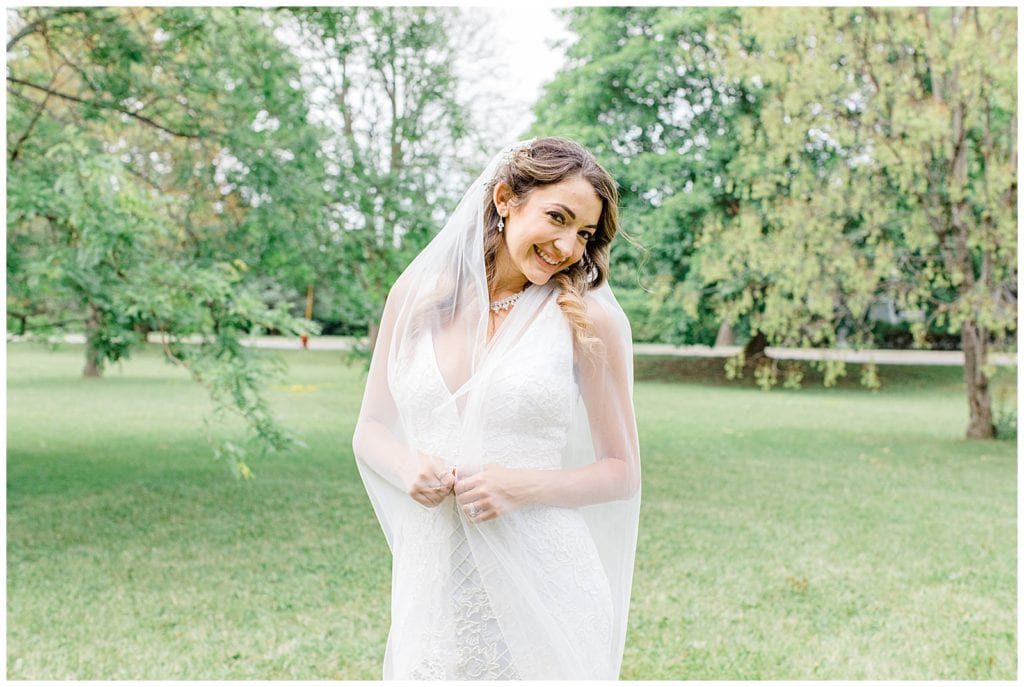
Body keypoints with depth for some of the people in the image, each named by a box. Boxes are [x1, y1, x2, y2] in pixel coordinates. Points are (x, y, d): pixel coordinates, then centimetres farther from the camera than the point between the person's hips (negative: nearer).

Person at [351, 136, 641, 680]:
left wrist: (524, 486, -16)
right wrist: (407, 468, -11)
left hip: (541, 586, -2)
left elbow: (621, 471, 0)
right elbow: (371, 430, 10)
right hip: (432, 584, 2)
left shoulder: (589, 318, -4)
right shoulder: (419, 293, 3)